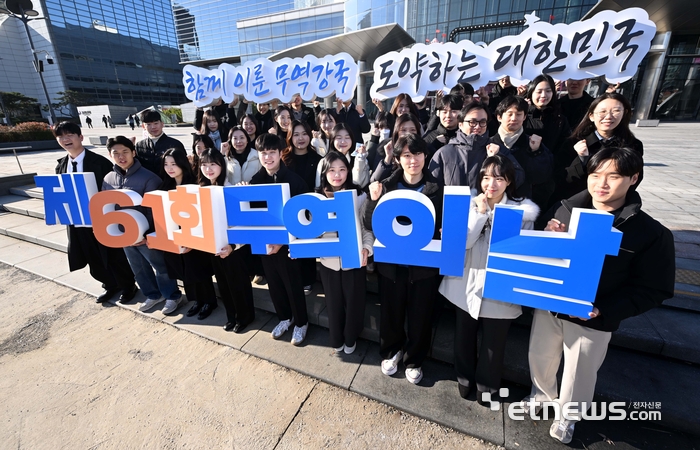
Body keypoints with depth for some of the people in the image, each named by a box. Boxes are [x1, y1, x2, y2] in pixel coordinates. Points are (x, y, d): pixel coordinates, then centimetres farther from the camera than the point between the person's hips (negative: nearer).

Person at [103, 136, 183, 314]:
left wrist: (148, 234, -19)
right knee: (138, 268, 20)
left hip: (146, 234, -6)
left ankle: (172, 296, 26)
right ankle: (153, 294, 39)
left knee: (160, 266, 8)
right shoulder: (108, 179, 2)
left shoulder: (148, 177, -16)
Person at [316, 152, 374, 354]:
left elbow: (368, 228, -6)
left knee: (354, 302, 15)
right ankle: (336, 340, 42)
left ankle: (350, 339, 41)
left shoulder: (359, 196, -6)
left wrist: (366, 249, -22)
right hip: (328, 261, 2)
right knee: (334, 303, 17)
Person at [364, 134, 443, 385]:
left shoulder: (436, 189, -4)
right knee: (391, 312, 17)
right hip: (391, 262, 1)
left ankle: (414, 359, 41)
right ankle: (391, 351, 45)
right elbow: (369, 226, -5)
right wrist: (374, 199, -20)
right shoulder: (388, 186, -3)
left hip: (424, 263, 0)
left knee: (420, 315, 14)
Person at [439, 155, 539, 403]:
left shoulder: (524, 210, -9)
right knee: (464, 336, 21)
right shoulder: (470, 204, -4)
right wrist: (480, 213, -20)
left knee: (494, 342, 15)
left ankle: (487, 386, 43)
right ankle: (465, 378, 46)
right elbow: (463, 242, -15)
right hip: (467, 284, 2)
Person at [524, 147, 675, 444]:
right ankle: (542, 394, 53)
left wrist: (603, 310, -21)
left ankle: (569, 414, 49)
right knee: (540, 357, 22)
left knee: (579, 373, 19)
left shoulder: (651, 233, -12)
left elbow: (653, 290, -9)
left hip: (593, 321, -2)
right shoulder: (563, 209, -8)